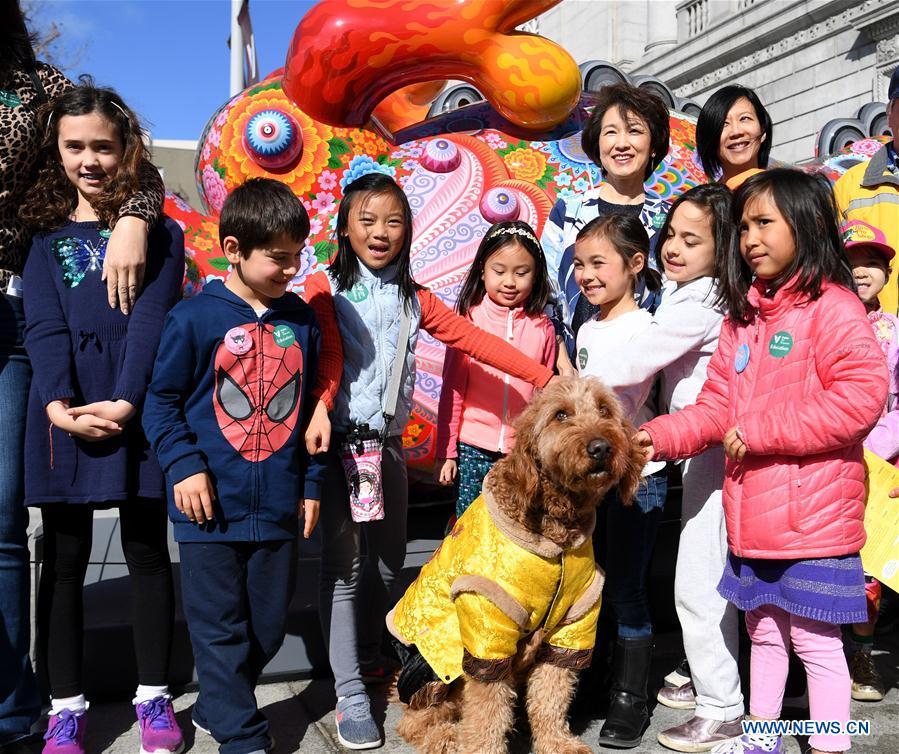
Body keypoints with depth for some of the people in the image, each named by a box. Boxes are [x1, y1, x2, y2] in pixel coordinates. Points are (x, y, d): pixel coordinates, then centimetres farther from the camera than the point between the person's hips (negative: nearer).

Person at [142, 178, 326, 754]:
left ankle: (217, 706, 37)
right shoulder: (194, 319, -7)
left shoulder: (302, 322, 5)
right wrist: (184, 466, -14)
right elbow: (162, 400, -2)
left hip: (279, 508, 4)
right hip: (212, 507, -4)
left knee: (268, 625, 14)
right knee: (220, 627, 4)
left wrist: (312, 484, 10)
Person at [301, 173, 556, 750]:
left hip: (389, 441, 5)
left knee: (390, 557, 13)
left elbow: (471, 338, 4)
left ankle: (369, 657, 34)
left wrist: (543, 376, -3)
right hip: (338, 440, -5)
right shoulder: (325, 287, -2)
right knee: (344, 561, -3)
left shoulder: (413, 297, 11)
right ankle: (350, 691, 4)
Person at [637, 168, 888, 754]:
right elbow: (716, 407, 11)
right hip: (751, 516, 8)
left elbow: (861, 396, -23)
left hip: (812, 517, -8)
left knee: (816, 639, 3)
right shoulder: (744, 315, 12)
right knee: (763, 630, 22)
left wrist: (758, 431, -20)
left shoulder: (832, 307, -12)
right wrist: (658, 436, -6)